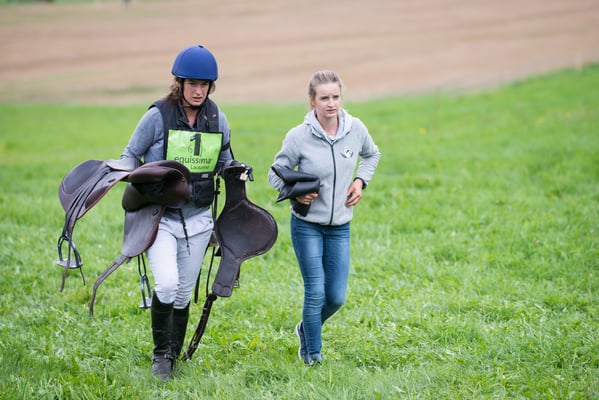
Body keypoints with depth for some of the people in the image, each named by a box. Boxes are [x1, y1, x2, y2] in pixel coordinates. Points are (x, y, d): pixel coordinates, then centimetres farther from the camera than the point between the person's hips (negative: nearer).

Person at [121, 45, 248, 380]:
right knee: (167, 284, -22)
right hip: (160, 217, -4)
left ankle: (174, 356, 30)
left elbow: (225, 160, 17)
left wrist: (236, 170, -5)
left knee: (184, 293, 12)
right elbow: (130, 157, 1)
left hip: (198, 219, 4)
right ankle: (161, 352, -1)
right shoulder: (159, 116, -10)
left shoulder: (217, 119, 2)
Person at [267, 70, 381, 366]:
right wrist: (295, 192, -20)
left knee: (336, 297, 5)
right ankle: (311, 353, 15)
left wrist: (361, 180, 1)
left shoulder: (356, 129, -5)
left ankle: (306, 329, 35)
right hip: (307, 225, -3)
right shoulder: (299, 136, -14)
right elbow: (275, 174, -2)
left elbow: (371, 155, 17)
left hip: (340, 227, 4)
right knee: (315, 293, -5)